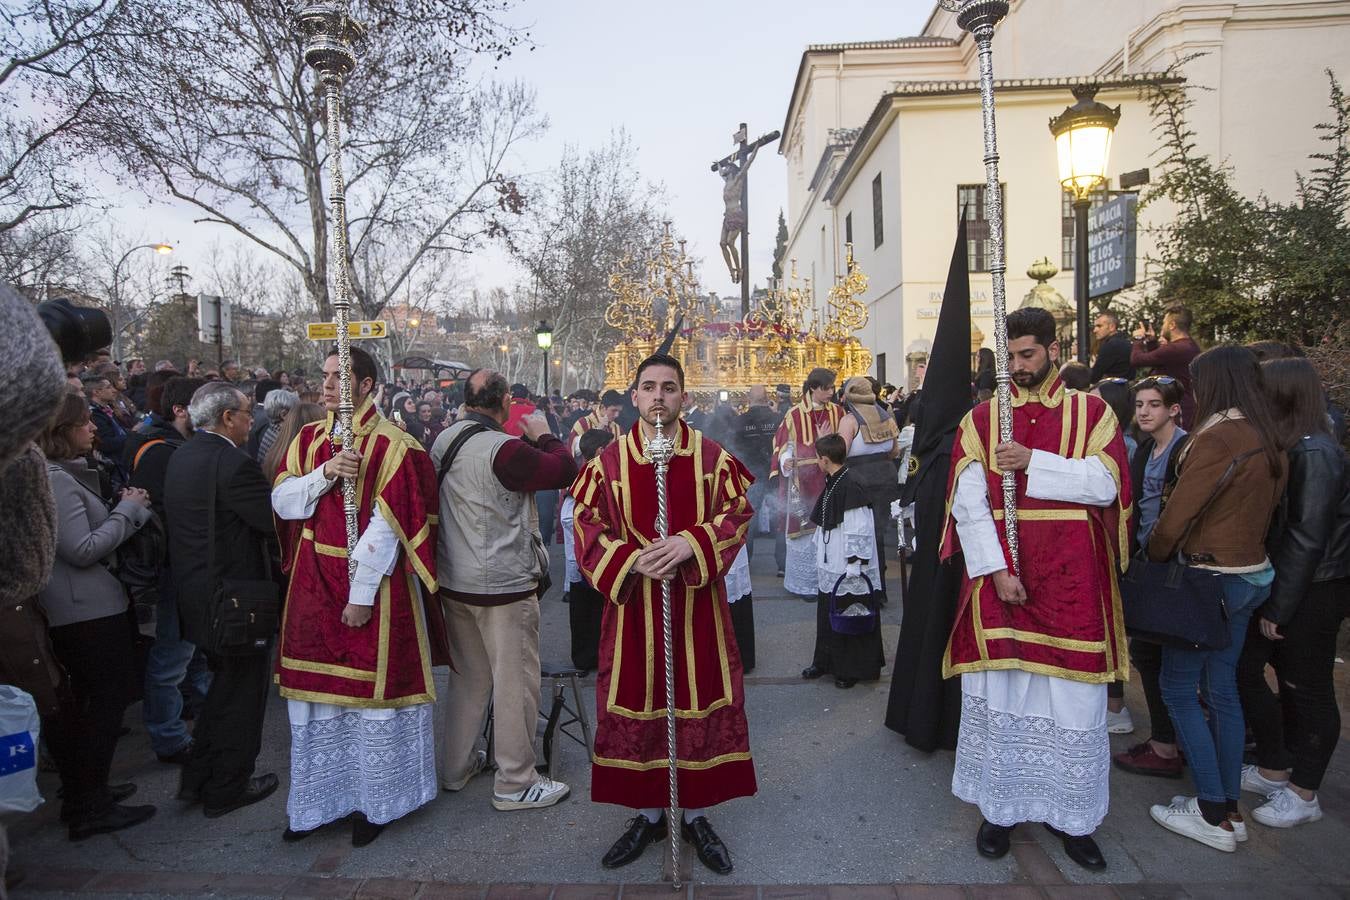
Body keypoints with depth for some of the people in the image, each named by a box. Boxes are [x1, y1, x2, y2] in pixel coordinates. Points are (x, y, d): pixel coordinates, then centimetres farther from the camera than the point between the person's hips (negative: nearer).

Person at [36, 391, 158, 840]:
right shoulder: (59, 481, -20)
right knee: (107, 701, -1)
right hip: (89, 609, -10)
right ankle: (91, 808, 8)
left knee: (79, 703, 19)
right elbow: (82, 550, -23)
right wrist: (128, 510, -14)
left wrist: (125, 510, 4)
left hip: (66, 611, 10)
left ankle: (83, 793, 32)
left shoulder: (64, 474, 11)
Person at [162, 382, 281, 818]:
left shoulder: (180, 456, 7)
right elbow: (278, 522, -23)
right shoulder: (232, 464, -23)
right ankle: (227, 789, 24)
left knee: (224, 683, 25)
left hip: (197, 593, 9)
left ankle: (196, 779, 35)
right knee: (242, 692, 9)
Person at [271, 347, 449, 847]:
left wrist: (361, 595, -16)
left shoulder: (391, 445, -11)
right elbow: (281, 501, 2)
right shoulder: (308, 439, 8)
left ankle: (376, 800, 24)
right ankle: (321, 799, 30)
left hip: (371, 586, -5)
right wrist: (324, 473, -16)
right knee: (317, 693, 13)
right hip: (313, 586, 6)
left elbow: (386, 526, -15)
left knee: (373, 690, 5)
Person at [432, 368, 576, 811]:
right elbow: (565, 469, -18)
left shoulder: (443, 442, 4)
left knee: (467, 675, 21)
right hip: (503, 586, -8)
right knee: (515, 680, 4)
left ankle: (456, 767, 34)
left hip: (454, 581, 8)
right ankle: (515, 783, 15)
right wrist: (543, 435, -2)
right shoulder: (502, 449, -21)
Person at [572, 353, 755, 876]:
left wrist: (690, 543, -20)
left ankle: (696, 815, 28)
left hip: (697, 603, 0)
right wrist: (632, 559, -18)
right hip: (633, 603, 0)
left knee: (700, 703, 7)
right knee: (635, 705, 9)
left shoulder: (712, 457, -1)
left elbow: (736, 514, -3)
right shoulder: (609, 460, -1)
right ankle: (648, 814, 30)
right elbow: (587, 526, -2)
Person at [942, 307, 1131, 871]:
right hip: (999, 576, 0)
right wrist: (996, 569, -13)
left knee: (1072, 695, 6)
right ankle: (1000, 806, 22)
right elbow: (967, 502, -5)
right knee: (998, 692, 5)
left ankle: (1068, 813, 24)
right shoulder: (981, 418, 4)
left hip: (1071, 581, 0)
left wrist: (1033, 461, -17)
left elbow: (1105, 484, -9)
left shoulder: (1092, 412, 5)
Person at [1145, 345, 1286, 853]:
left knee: (1177, 687, 2)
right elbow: (1263, 510, 13)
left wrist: (1154, 556, -1)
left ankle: (1213, 815, 9)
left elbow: (1176, 516, -18)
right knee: (1222, 688, 15)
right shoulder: (1268, 441, 7)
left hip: (1209, 578, -8)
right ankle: (1229, 807, 24)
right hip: (1250, 574, 8)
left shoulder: (1218, 437, -19)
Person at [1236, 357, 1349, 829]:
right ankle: (1274, 768, 28)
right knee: (1243, 668, 12)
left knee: (1305, 688, 5)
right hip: (1279, 582, 8)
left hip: (1311, 593, -8)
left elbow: (1308, 537, -21)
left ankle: (1303, 794, 22)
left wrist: (1279, 608, -18)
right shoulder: (1284, 446, 7)